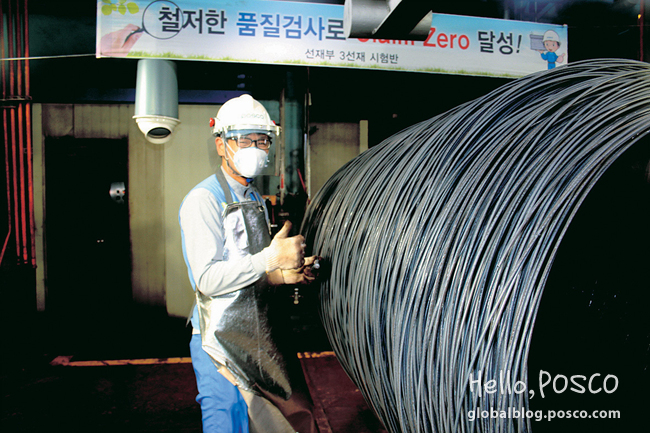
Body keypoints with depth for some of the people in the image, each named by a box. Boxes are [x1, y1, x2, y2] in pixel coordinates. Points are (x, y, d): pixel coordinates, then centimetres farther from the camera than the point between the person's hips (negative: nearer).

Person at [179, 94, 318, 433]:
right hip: (221, 342, -8)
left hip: (255, 338, 8)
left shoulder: (256, 201, 13)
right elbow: (207, 278, -24)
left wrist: (283, 276, 0)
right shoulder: (203, 199, -14)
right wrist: (272, 258, -23)